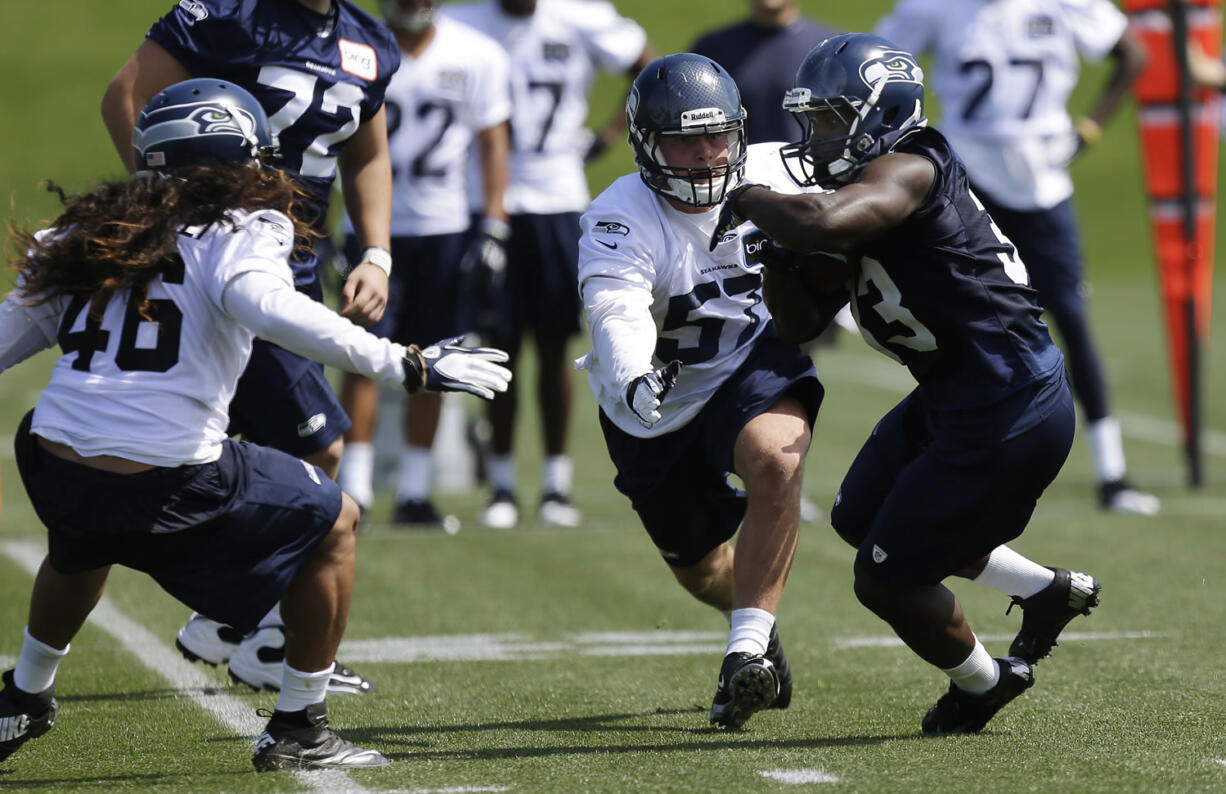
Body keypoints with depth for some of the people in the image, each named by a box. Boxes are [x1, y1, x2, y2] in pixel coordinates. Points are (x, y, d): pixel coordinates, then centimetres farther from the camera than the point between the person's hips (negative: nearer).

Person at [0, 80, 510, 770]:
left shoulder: (90, 235, 16)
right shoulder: (241, 231, -1)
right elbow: (265, 305, -23)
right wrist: (407, 366, -22)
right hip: (166, 482, -6)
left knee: (87, 537, 42)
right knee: (333, 523, 17)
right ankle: (298, 731, 20)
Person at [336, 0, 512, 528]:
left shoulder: (476, 56, -1)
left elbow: (493, 143, 6)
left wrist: (493, 227, -2)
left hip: (443, 227, 1)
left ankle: (414, 494, 14)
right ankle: (354, 491, -5)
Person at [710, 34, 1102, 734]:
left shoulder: (909, 169, -17)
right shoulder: (855, 192, 11)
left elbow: (823, 225, -37)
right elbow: (800, 323, 13)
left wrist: (748, 201, -17)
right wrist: (773, 249, -5)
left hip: (1008, 408, -10)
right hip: (951, 398, 10)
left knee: (887, 581, 1)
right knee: (862, 520, 27)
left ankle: (982, 683, 29)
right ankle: (1047, 590, 31)